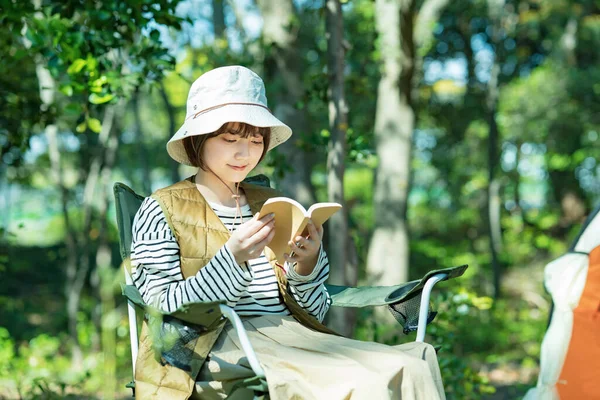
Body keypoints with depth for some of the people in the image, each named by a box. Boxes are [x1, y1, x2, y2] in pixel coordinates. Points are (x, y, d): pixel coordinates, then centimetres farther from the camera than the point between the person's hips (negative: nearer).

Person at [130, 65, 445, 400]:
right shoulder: (162, 211, 5)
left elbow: (314, 313, 14)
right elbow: (166, 310, -6)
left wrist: (307, 264, -7)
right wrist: (231, 258, -18)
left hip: (293, 337, 5)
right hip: (218, 353, -5)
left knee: (412, 368, -23)